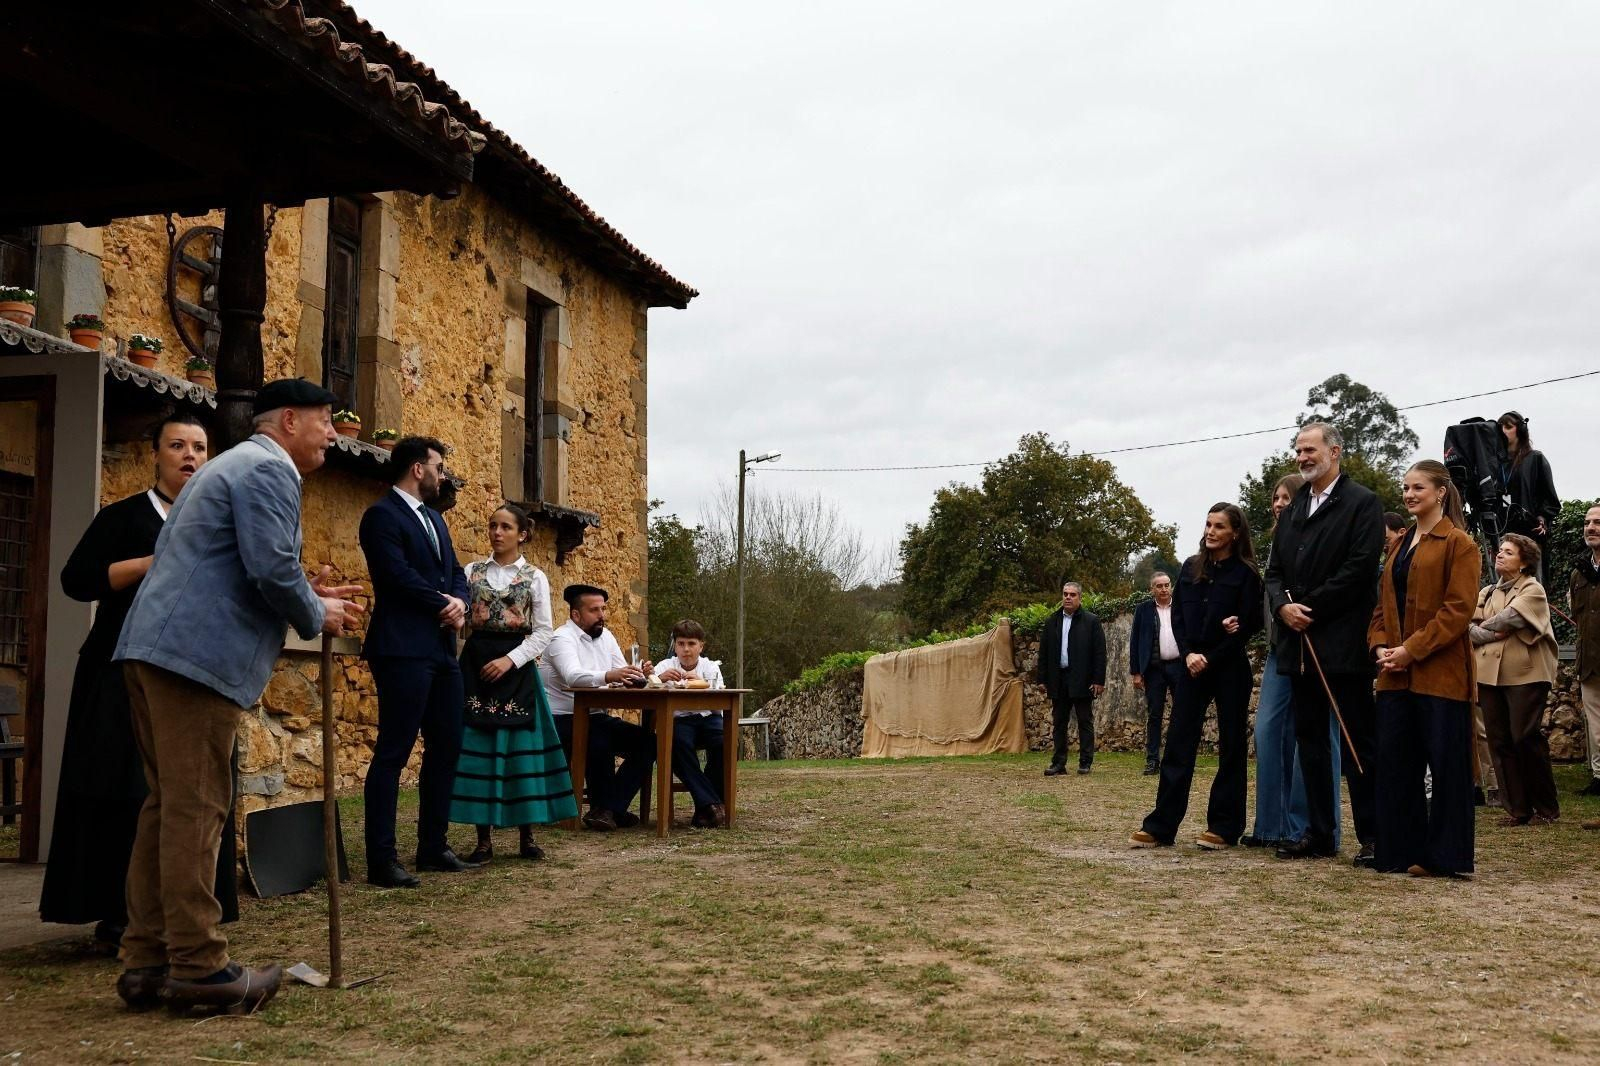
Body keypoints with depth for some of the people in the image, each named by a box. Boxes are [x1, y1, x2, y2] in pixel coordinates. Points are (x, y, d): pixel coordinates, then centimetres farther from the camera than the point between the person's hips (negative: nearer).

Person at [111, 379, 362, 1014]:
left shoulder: (236, 464, 26)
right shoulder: (268, 469, -7)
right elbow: (272, 568, -18)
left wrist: (305, 593, 19)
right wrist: (317, 615, -1)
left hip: (154, 648, 10)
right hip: (196, 655, -10)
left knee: (168, 804, 12)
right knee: (196, 808, -7)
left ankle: (146, 961, 15)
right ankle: (197, 967, -3)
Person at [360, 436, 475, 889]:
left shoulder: (434, 519, 21)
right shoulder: (382, 515, -7)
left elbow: (455, 574, 17)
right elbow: (398, 575, -18)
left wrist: (459, 603, -5)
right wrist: (443, 605, -8)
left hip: (441, 650, 9)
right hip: (403, 650, -9)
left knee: (446, 748, 11)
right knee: (393, 753, -7)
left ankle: (433, 847, 21)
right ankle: (381, 861, -4)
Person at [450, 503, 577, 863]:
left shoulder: (535, 577, 3)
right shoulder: (471, 571, 7)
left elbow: (543, 632, -1)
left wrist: (510, 660, -12)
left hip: (516, 668, -1)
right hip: (476, 665, 1)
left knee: (520, 746, -1)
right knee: (477, 746, -1)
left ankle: (526, 836, 8)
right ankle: (484, 839, 5)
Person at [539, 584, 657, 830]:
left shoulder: (605, 636, 12)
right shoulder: (563, 638, -12)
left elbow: (623, 677, 7)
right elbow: (573, 676, -32)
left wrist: (640, 674, -18)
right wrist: (608, 676, -50)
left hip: (595, 717, 8)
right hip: (563, 720, -8)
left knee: (646, 742, -10)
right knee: (600, 744, -35)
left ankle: (608, 808, -10)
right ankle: (606, 807, -13)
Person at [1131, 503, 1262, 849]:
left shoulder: (1245, 574, -4)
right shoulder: (1191, 568, 9)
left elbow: (1248, 626, -8)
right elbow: (1177, 615, 9)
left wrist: (1210, 660, -11)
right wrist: (1188, 653, -6)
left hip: (1230, 668, -4)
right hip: (1192, 665, 4)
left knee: (1231, 746, 3)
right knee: (1178, 744, 1)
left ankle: (1224, 827, 9)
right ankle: (1160, 826, 1)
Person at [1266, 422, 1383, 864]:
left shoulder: (1362, 503, -4)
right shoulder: (1291, 510, 17)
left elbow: (1359, 568, -14)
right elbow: (1275, 570, 15)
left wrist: (1310, 608, -13)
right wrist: (1283, 606, -6)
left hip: (1343, 643, -7)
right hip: (1300, 642, 7)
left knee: (1356, 742, -3)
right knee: (1310, 739, 10)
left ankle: (1372, 837, 3)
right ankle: (1318, 833, 17)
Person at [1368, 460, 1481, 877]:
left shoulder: (1459, 544, -4)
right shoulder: (1401, 544, 18)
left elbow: (1458, 609, -12)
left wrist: (1412, 650, -17)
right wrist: (1380, 646, 0)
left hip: (1440, 673, -7)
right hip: (1396, 674, 7)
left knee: (1446, 764, -1)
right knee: (1395, 762, 7)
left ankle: (1446, 856, 6)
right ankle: (1401, 853, 14)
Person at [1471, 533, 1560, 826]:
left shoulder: (1532, 589, 1)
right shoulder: (1486, 593, 19)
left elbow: (1507, 618, -14)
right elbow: (1469, 630, 8)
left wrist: (1483, 628, 2)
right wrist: (1493, 634, -9)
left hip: (1525, 673, -5)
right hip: (1489, 675, 5)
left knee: (1526, 738, -8)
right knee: (1501, 742, 2)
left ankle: (1546, 807, 5)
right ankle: (1517, 808, 9)